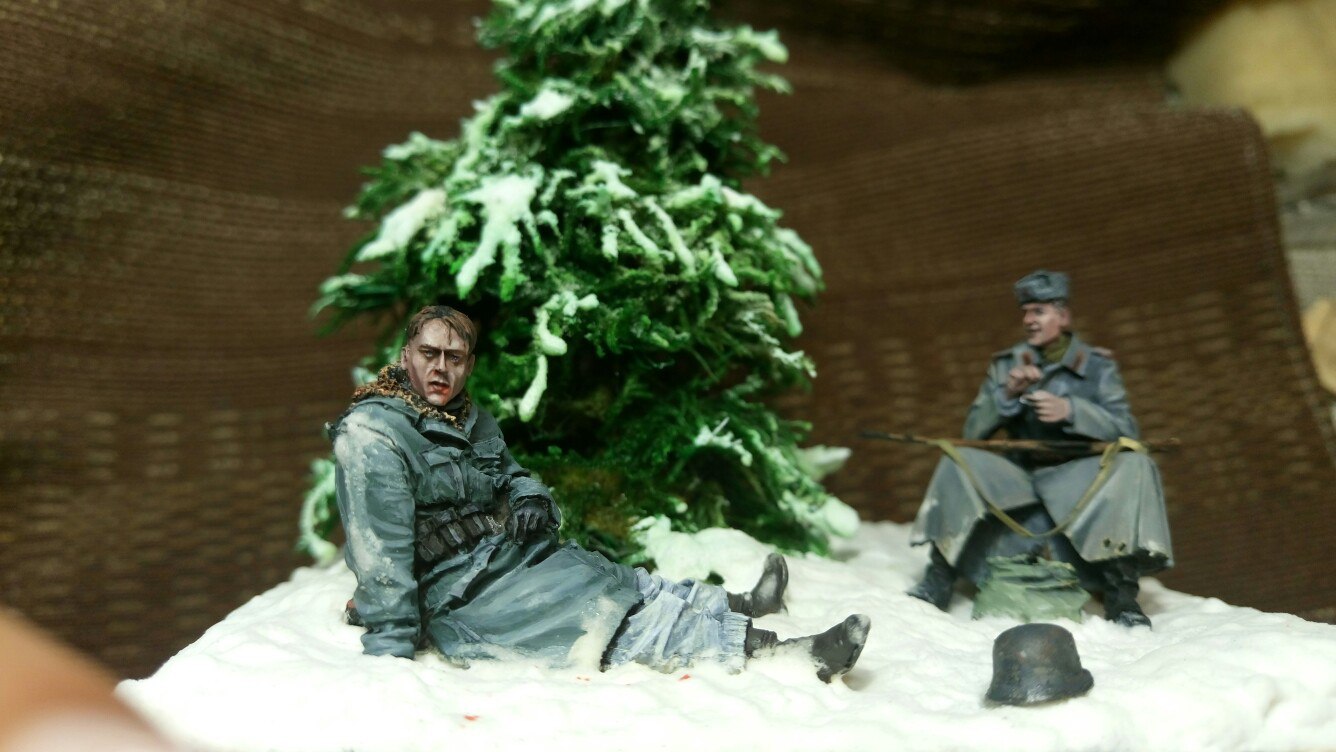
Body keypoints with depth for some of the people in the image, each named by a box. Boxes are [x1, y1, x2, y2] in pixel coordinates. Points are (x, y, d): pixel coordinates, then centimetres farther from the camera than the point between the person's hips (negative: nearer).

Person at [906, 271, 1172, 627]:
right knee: (959, 462, -22)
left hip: (1077, 478, -1)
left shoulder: (1096, 367, 1)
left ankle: (1122, 596, -25)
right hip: (1020, 476, 2)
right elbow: (973, 432, -1)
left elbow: (1126, 431, -10)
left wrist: (1071, 410, -26)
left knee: (1133, 467, -28)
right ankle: (938, 579, -21)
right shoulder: (1006, 365, 6)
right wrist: (1007, 394, -18)